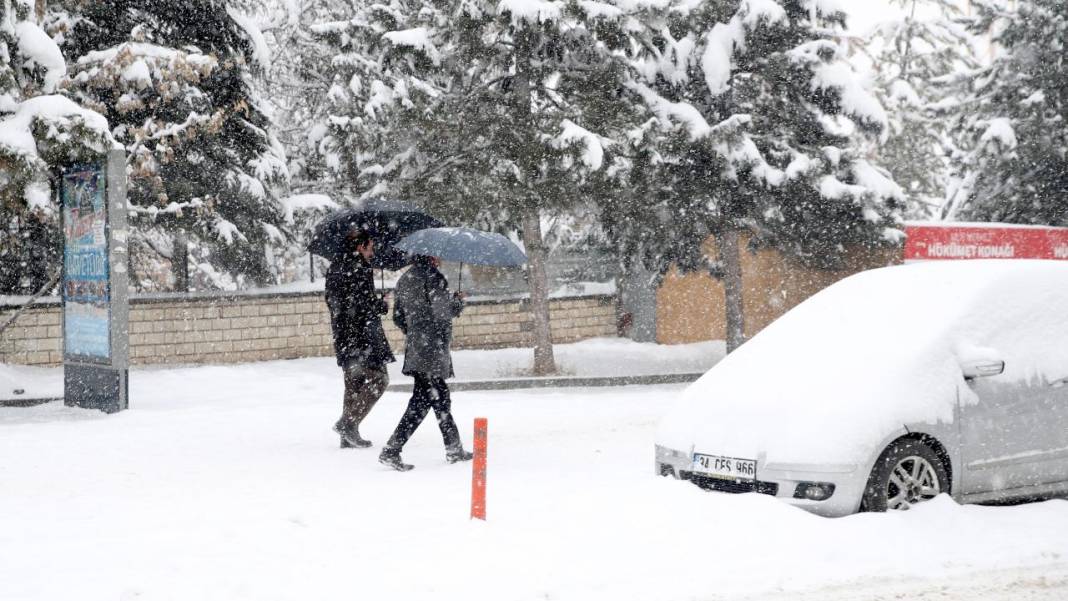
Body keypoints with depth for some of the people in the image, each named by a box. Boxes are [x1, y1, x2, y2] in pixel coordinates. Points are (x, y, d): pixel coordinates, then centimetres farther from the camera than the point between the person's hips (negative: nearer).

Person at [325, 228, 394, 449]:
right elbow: (362, 304, -21)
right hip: (361, 334, -10)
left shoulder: (335, 266, 15)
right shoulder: (357, 268, -14)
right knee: (378, 379, -4)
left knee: (354, 382, 14)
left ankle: (348, 437, 14)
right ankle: (348, 423, -10)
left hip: (343, 335, 10)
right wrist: (383, 305, -2)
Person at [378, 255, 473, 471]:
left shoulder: (405, 278, 14)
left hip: (415, 346, 9)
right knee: (423, 400, -7)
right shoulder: (431, 276, -12)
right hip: (432, 350, -9)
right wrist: (458, 302, -1)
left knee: (441, 396, 17)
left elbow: (398, 317, 17)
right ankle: (391, 450, -11)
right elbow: (441, 312, -19)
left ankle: (454, 449, 25)